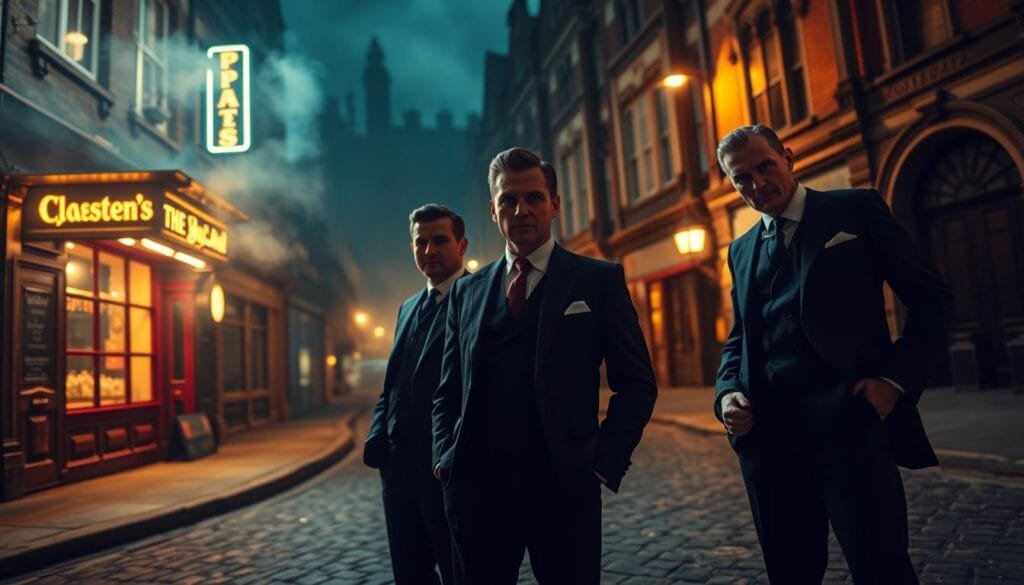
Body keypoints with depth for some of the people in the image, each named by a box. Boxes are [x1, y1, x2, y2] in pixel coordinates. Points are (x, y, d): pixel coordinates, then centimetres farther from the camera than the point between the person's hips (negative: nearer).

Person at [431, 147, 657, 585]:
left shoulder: (599, 280, 2)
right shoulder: (467, 291, 12)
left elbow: (636, 383, 1)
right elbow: (448, 388, 16)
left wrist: (604, 461, -7)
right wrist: (445, 456, 3)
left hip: (563, 483, -2)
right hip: (474, 484, 3)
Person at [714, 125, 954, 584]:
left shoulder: (856, 209, 6)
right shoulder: (741, 249, 19)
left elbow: (931, 298, 3)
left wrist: (896, 378, -10)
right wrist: (727, 391, 1)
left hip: (849, 421, -4)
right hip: (767, 433, 5)